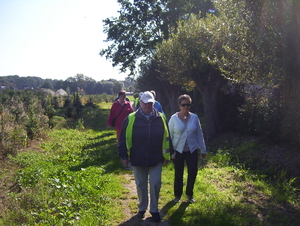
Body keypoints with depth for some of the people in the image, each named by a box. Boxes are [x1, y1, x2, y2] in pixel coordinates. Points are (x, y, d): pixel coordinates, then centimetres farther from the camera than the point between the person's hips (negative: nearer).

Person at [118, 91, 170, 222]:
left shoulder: (161, 118, -1)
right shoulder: (131, 119, -7)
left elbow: (166, 138, 6)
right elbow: (124, 139, -3)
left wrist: (166, 155, 6)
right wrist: (124, 156, -5)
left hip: (156, 160, 1)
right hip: (137, 160, -1)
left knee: (155, 185, 6)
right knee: (141, 185, 13)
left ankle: (154, 210, 24)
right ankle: (142, 208, 33)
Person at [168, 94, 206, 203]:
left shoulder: (194, 117, -1)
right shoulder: (174, 118, -7)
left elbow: (199, 134, 5)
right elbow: (169, 135, -4)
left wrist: (203, 149, 7)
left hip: (192, 150, 2)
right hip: (178, 150, -2)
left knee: (193, 172, 1)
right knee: (178, 174, 8)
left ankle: (189, 194, 24)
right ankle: (177, 195, 28)